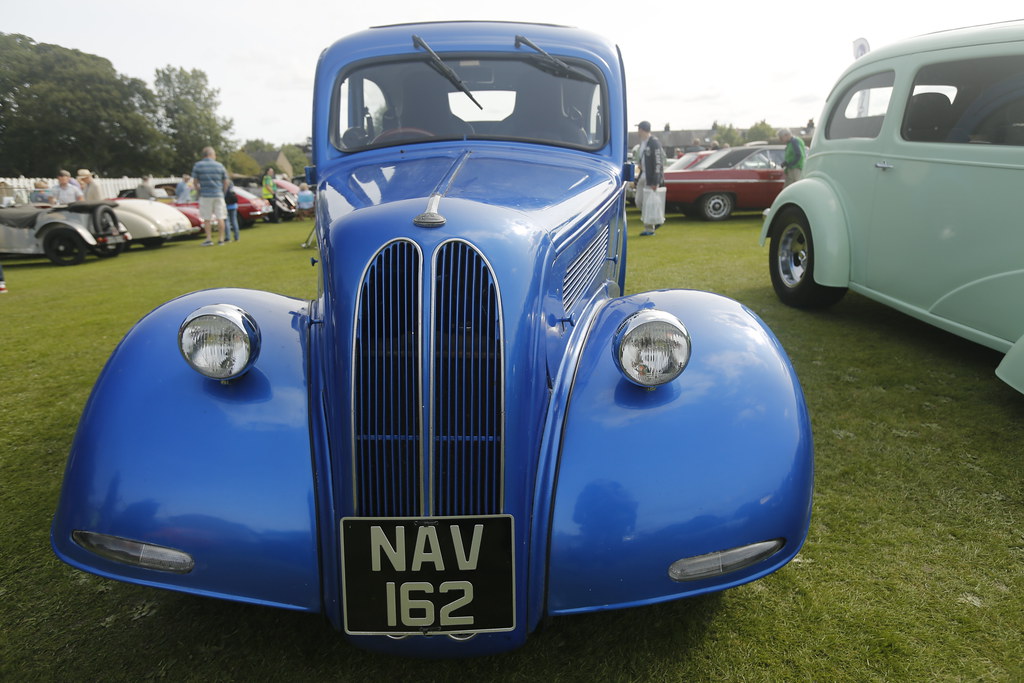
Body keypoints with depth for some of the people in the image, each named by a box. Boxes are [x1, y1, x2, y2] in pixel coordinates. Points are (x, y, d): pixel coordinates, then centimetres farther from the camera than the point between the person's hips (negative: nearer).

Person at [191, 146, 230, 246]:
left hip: (205, 195, -1)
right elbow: (226, 182, 5)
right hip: (218, 195, 1)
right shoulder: (220, 165, 2)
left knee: (207, 219, 6)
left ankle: (209, 239, 4)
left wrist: (199, 192, 13)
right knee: (220, 217, 5)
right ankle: (221, 239, 7)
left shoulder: (197, 165, -1)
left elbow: (195, 182, -1)